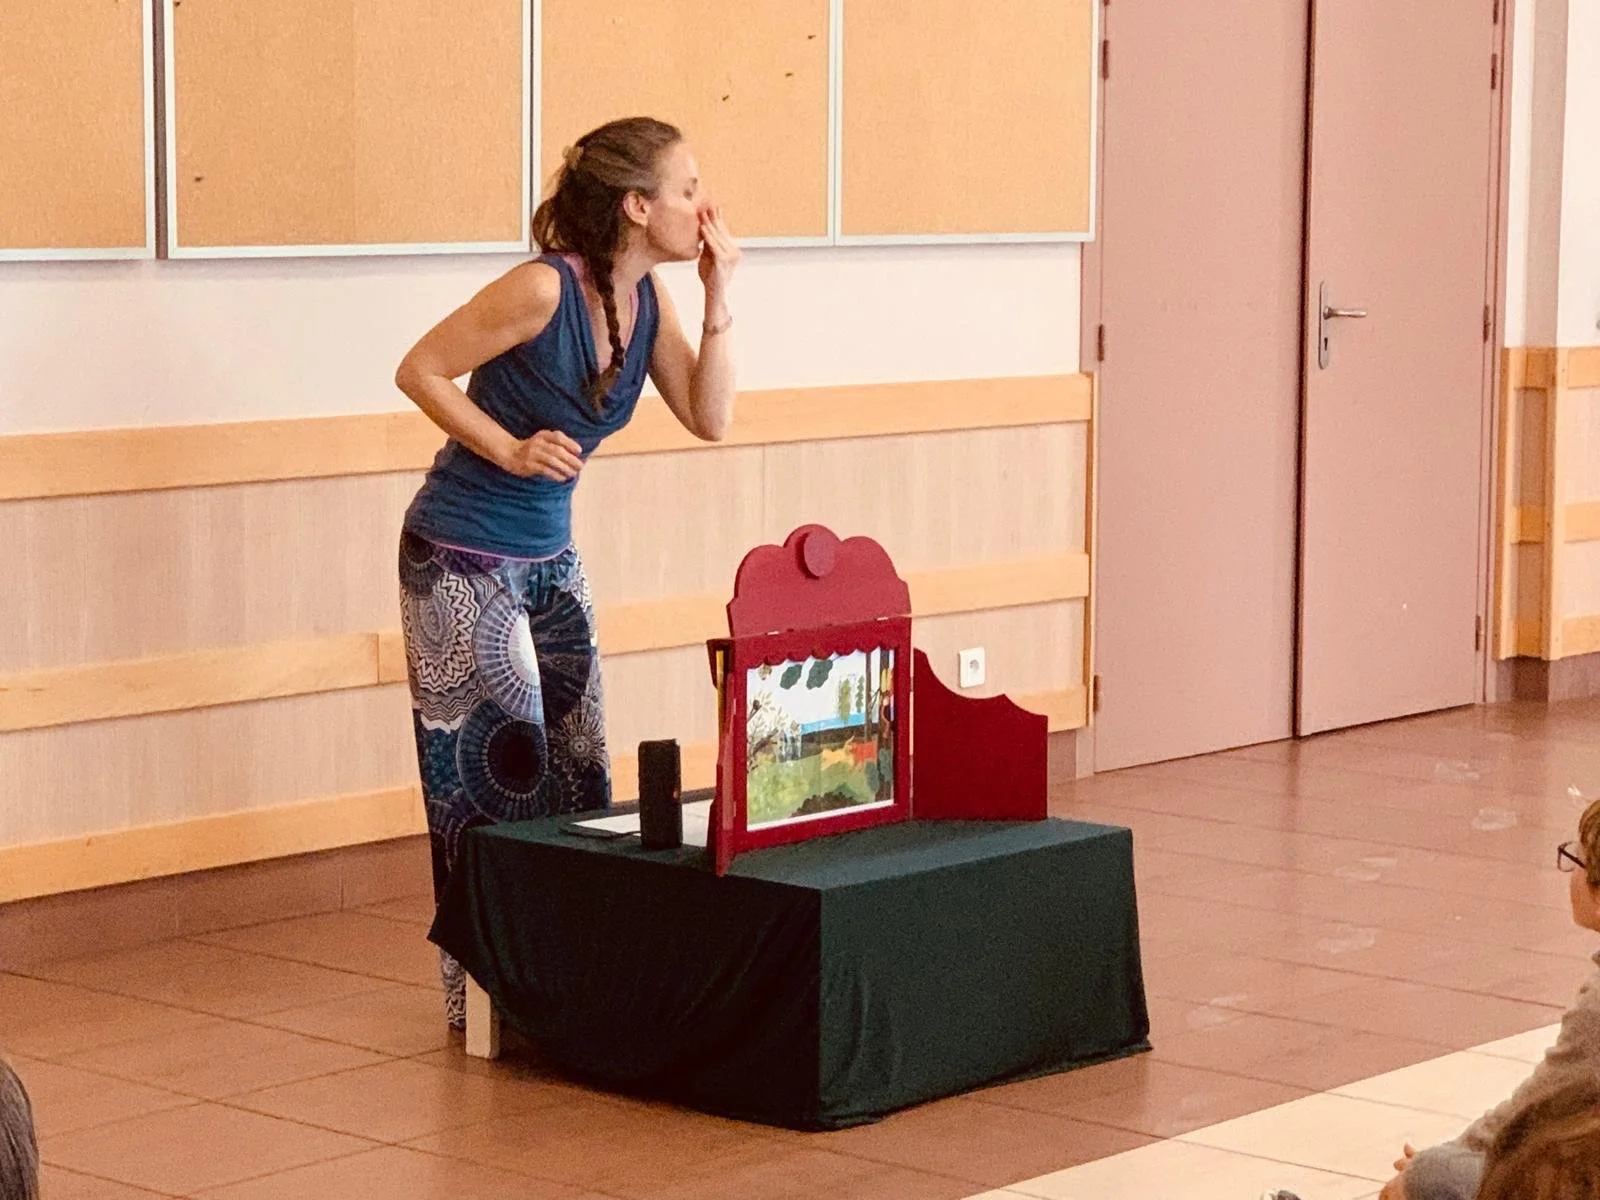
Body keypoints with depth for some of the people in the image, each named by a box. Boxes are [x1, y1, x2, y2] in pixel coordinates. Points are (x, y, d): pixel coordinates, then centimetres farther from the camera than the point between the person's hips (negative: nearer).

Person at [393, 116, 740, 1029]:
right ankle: (489, 1002, 5)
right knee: (496, 781, -5)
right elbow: (420, 371, -15)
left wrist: (719, 299, -7)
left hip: (551, 558, 8)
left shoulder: (646, 298, 1)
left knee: (578, 778, 9)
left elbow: (710, 418, 0)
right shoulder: (546, 288, -21)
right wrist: (511, 451, -22)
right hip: (463, 559, -8)